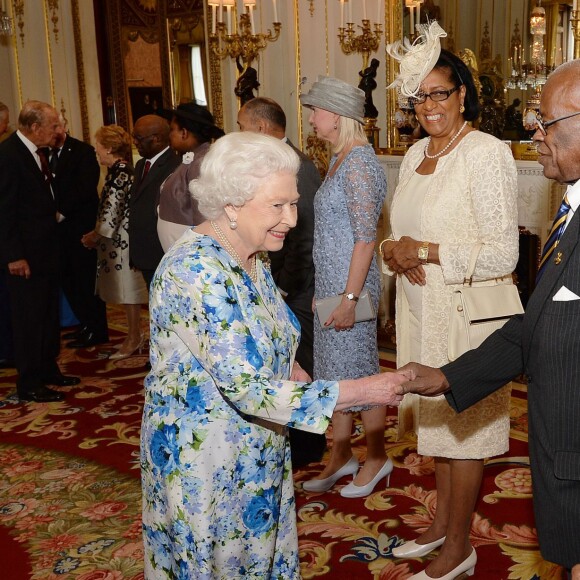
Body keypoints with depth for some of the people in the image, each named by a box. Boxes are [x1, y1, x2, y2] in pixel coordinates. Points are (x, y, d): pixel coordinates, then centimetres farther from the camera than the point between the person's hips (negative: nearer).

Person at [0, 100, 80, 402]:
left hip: (46, 249, 9)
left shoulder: (37, 151, 9)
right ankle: (29, 385, 13)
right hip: (26, 254, -9)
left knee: (49, 314, 18)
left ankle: (48, 370, 32)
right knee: (29, 318, 1)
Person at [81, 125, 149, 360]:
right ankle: (134, 335, 24)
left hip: (121, 240, -9)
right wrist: (96, 235, 12)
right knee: (127, 288, 15)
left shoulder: (119, 172, -17)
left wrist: (93, 237, -6)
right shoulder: (121, 169, 12)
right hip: (121, 238, 9)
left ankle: (133, 339, 11)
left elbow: (111, 213, -19)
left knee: (128, 289, 0)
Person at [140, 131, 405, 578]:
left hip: (255, 452, 8)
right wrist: (362, 392, -30)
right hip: (203, 457, -8)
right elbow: (249, 390, -32)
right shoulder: (195, 271, -28)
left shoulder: (249, 259, 0)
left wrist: (290, 367, -3)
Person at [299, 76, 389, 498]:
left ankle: (377, 459, 22)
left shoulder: (359, 162, -17)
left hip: (350, 284, -9)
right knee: (334, 370, 15)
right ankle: (341, 457, 29)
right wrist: (326, 291, 18)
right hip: (329, 281, 9)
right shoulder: (341, 159, 12)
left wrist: (350, 297, -22)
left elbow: (365, 237, -21)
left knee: (358, 372, 3)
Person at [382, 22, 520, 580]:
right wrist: (394, 251, -6)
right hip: (421, 310, 7)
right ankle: (441, 523, 36)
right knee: (437, 422, 17)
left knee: (463, 429, 5)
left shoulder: (486, 153, -14)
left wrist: (423, 251, -17)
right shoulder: (415, 154, 10)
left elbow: (502, 253, -18)